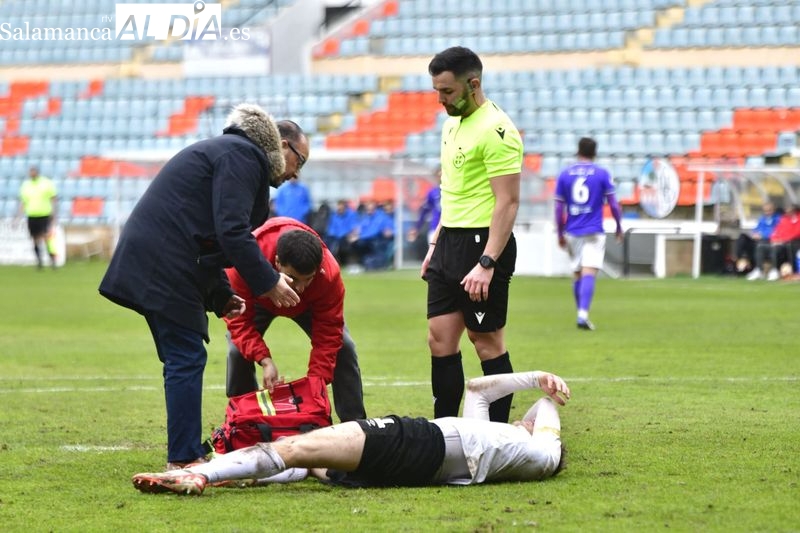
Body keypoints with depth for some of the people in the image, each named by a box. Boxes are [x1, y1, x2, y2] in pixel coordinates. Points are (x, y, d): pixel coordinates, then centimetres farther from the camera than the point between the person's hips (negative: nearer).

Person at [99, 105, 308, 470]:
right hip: (166, 266, -11)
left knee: (183, 360, 15)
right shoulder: (242, 155, -8)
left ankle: (185, 456, 20)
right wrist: (268, 281, -13)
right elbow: (232, 231, -19)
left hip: (151, 262, 11)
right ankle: (183, 461, -7)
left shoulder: (230, 152, 24)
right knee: (186, 360, -8)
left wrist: (221, 297, 21)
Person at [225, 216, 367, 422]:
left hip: (308, 305, 1)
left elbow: (327, 334, -33)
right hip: (260, 302, -1)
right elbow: (240, 321, -36)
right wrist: (264, 360, -48)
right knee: (238, 350, -22)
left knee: (342, 346, -14)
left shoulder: (329, 273, -41)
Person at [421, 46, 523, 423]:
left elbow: (508, 202, -19)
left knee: (486, 339, -3)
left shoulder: (495, 130, -16)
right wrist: (436, 243, 21)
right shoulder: (453, 124, 14)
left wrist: (487, 263, -24)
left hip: (484, 244, -9)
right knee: (440, 338, 7)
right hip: (451, 242, 9)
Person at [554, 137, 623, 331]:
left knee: (577, 275, 14)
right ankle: (583, 314, -24)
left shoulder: (564, 175, 4)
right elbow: (613, 204, -4)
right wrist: (619, 227, 10)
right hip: (594, 232, -3)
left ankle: (581, 314, 20)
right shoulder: (602, 174, -2)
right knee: (589, 273, -10)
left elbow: (559, 208, 4)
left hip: (572, 233, 3)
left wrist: (560, 234, 13)